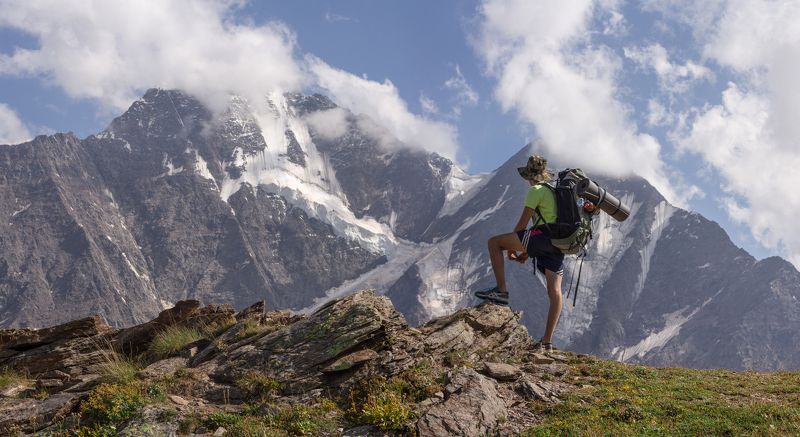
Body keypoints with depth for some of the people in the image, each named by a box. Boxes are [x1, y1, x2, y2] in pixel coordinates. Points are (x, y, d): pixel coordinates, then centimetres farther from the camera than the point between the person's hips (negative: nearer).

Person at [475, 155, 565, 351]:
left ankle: (501, 290, -9)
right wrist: (527, 250, 28)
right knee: (554, 291, 4)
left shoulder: (536, 191, 2)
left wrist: (512, 248, 9)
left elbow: (523, 223, -1)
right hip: (559, 245, 9)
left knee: (494, 242, -2)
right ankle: (547, 342, 4)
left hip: (543, 237, -9)